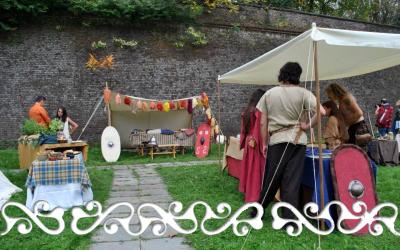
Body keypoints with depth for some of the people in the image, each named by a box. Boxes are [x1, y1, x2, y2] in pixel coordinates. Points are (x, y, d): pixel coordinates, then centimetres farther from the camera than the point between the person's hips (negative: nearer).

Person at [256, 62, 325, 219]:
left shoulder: (269, 94, 4)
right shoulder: (302, 93, -1)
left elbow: (263, 123, 4)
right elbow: (321, 112, -14)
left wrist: (264, 144, 10)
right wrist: (308, 126, 0)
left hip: (276, 141, 1)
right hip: (297, 140, 0)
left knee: (271, 180, 12)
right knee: (292, 182, 4)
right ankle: (289, 220, 7)